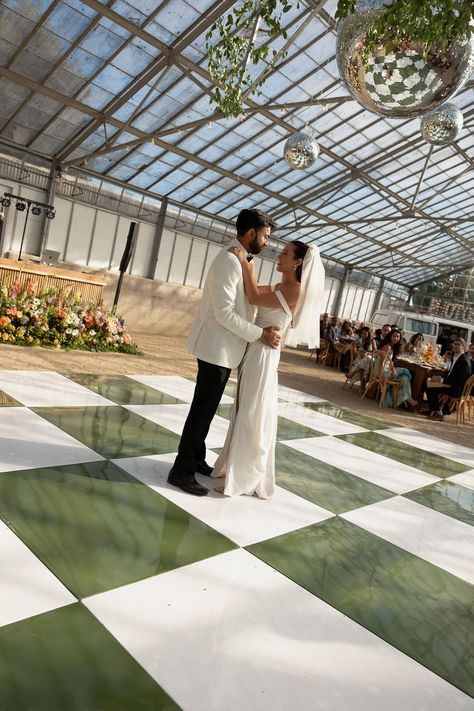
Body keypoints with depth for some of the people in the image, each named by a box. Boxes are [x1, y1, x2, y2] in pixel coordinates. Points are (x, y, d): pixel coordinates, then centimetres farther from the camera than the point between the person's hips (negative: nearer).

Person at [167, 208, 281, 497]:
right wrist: (259, 334, -19)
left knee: (207, 407, 16)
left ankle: (196, 459, 29)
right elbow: (224, 313, -23)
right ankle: (182, 470, 7)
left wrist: (263, 329, 6)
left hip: (226, 348, 10)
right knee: (203, 408, -3)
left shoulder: (240, 261, 13)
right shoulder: (229, 261, -18)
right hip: (218, 347, -10)